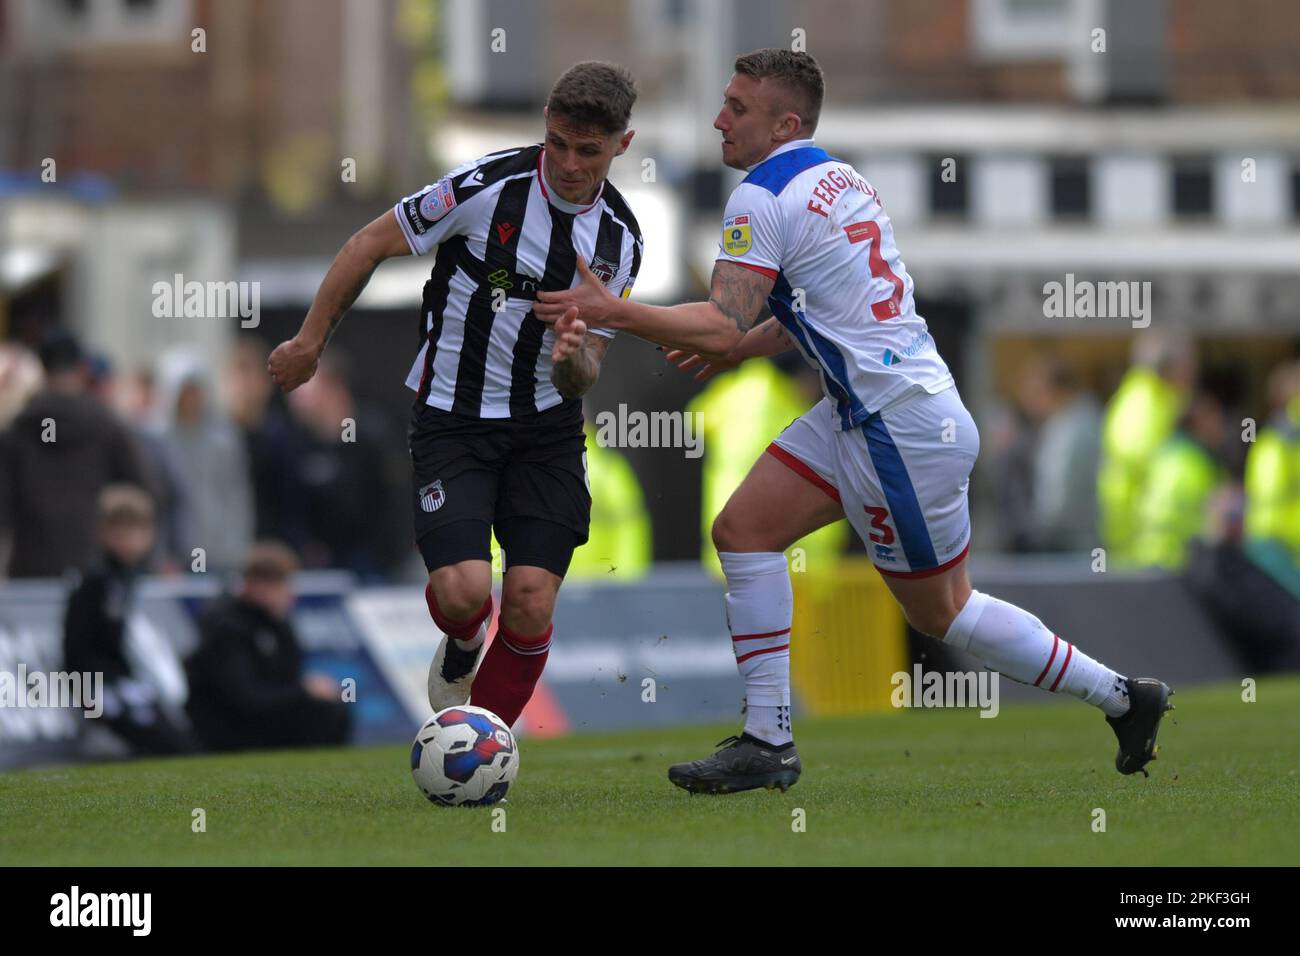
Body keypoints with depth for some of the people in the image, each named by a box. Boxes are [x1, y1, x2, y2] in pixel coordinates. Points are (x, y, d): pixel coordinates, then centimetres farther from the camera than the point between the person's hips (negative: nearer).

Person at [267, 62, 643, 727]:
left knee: (531, 600, -9)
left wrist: (575, 357, -23)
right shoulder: (488, 186, -15)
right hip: (451, 417, -3)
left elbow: (581, 379, 2)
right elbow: (373, 243, -2)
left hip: (545, 424, 3)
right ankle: (462, 645, 19)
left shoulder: (619, 239, -2)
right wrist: (309, 342, 3)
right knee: (463, 590, -20)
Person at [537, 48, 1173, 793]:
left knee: (942, 610, 2)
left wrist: (611, 311, -19)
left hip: (901, 428, -10)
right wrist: (744, 347, 18)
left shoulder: (762, 198, -15)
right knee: (743, 530, 8)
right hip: (861, 414, 10)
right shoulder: (841, 179, 13)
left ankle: (1120, 697, 12)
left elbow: (723, 326, -22)